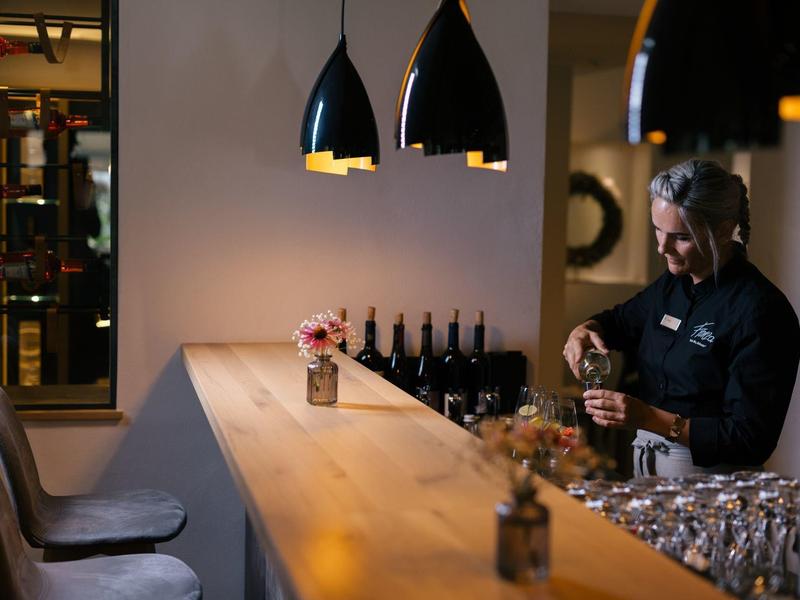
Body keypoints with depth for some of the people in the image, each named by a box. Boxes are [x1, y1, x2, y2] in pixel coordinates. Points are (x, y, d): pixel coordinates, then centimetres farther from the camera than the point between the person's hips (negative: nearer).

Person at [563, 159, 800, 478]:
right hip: (645, 463, 7)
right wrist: (585, 329, 4)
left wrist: (649, 418, -26)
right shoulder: (674, 283, 7)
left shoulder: (759, 311, -17)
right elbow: (621, 320, 28)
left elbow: (751, 442, -19)